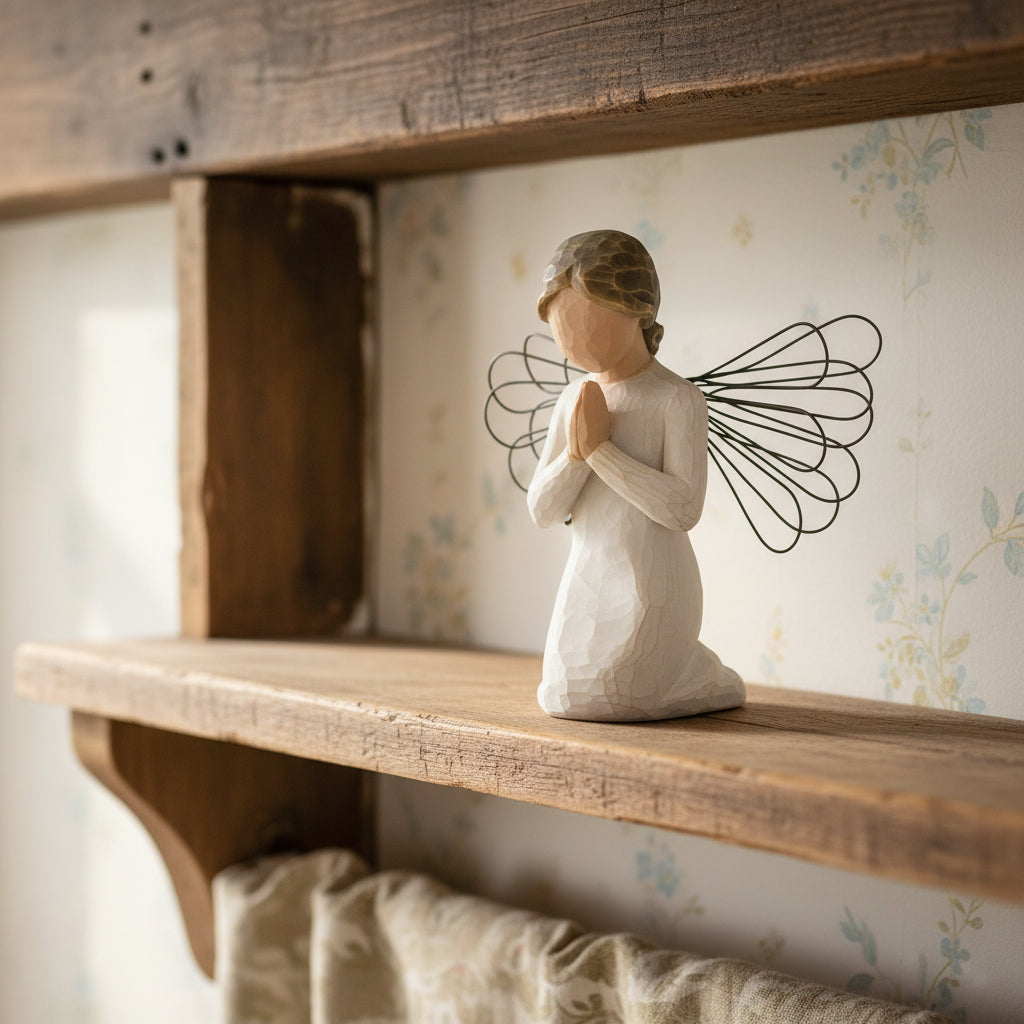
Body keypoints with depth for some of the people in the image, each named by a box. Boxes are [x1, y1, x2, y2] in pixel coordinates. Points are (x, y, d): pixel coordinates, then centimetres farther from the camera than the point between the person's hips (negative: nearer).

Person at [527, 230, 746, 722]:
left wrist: (601, 449, -22)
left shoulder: (675, 399, -13)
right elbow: (542, 510, 2)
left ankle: (709, 679, 17)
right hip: (588, 580, 7)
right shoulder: (574, 401, 4)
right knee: (559, 698, 9)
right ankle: (687, 667, 30)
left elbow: (684, 509, -23)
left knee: (593, 702, -10)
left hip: (651, 584, -7)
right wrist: (576, 451, -17)